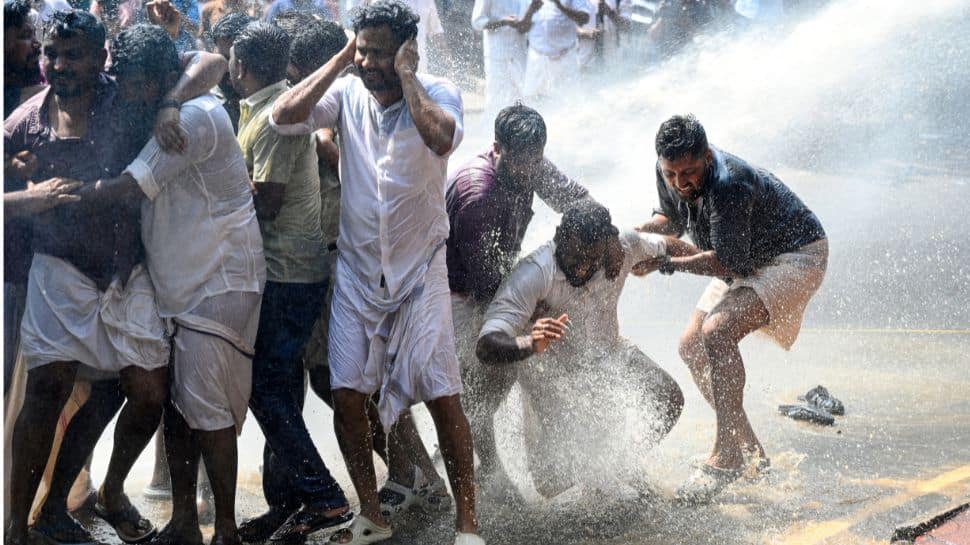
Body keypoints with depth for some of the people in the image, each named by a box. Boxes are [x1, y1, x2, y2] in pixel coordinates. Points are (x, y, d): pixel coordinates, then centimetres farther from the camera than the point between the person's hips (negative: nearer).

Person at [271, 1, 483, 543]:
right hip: (357, 270, 3)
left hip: (420, 270, -3)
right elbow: (285, 115, -15)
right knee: (347, 395, 1)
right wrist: (340, 59, -11)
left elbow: (442, 137, -30)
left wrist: (405, 76, -19)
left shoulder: (437, 93, -8)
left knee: (442, 395, -7)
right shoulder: (348, 93, 0)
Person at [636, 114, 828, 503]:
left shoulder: (729, 185, -35)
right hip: (748, 260, 10)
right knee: (691, 347, 4)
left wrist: (671, 264, -27)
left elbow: (728, 263, -30)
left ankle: (727, 457, -24)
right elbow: (672, 221, 9)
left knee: (718, 332, -28)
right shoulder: (669, 171, -10)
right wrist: (639, 234, -11)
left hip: (795, 256, -10)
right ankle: (750, 450, 14)